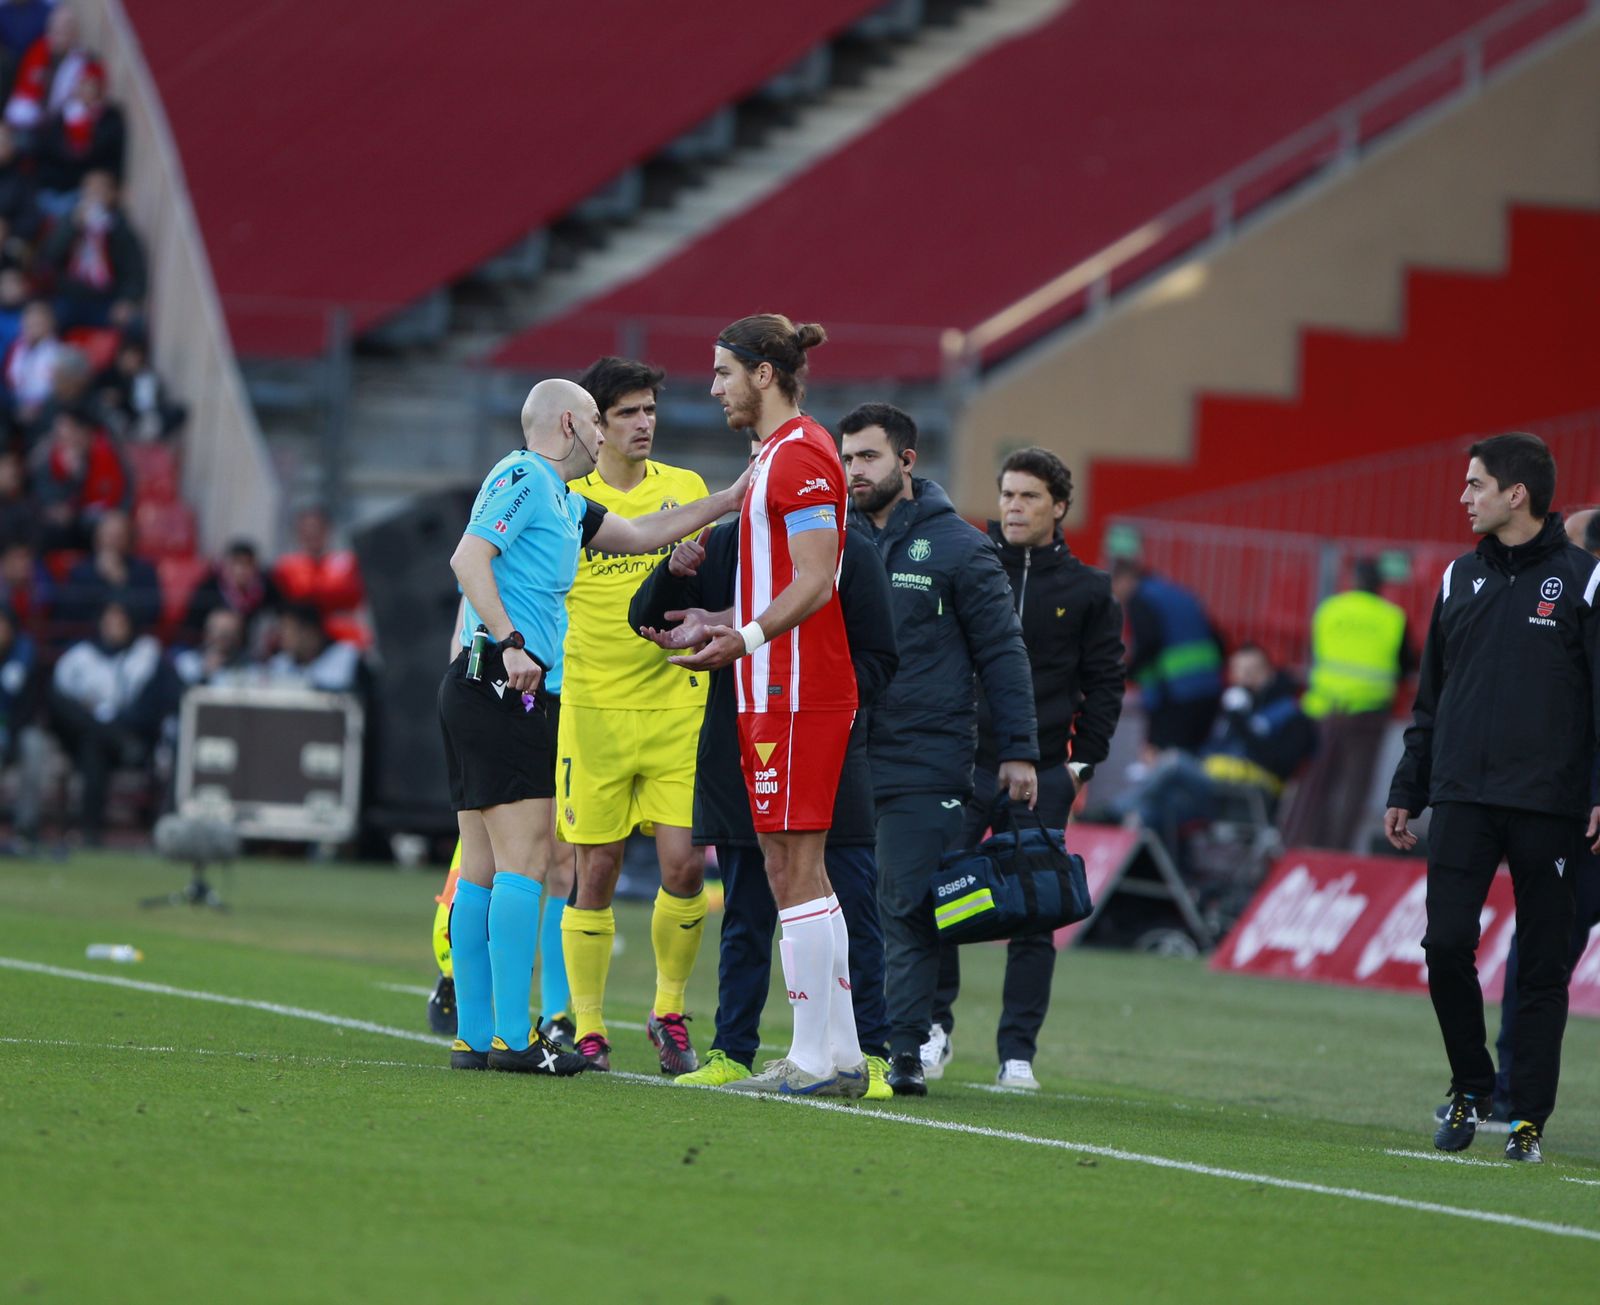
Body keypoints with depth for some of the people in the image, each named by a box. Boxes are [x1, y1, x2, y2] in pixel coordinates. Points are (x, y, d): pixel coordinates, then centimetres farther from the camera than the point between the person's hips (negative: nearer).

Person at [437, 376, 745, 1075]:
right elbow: (468, 558, -18)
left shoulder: (563, 501, 23)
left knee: (484, 867, 8)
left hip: (515, 694, 10)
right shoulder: (522, 478, -7)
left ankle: (474, 1036, 9)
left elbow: (643, 534, 32)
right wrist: (510, 643, -25)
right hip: (500, 685, -10)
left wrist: (732, 498, 29)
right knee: (523, 860, -12)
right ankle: (513, 1037, -15)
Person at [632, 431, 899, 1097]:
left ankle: (869, 1055, 1)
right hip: (738, 762, 3)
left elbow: (878, 661, 1)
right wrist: (673, 572, -12)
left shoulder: (849, 553, 0)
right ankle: (731, 1054, 12)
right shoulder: (719, 547, 9)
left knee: (853, 919, -3)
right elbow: (646, 619, 8)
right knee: (745, 920, 8)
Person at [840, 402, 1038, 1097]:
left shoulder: (958, 549, 0)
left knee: (910, 911, -5)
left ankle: (905, 1049, -2)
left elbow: (1003, 654, 0)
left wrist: (1018, 751, -4)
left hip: (924, 765, -4)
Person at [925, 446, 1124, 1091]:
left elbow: (1105, 684, 10)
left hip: (1040, 777, 0)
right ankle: (933, 1026, 10)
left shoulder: (1088, 590, 6)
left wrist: (1082, 762, 2)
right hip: (960, 768, 0)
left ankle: (1018, 1053, 5)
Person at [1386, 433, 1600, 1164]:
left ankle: (1528, 1117, 6)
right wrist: (1407, 791, 15)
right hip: (1462, 799, 4)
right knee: (1446, 944, -6)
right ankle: (1471, 1089, 12)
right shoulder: (1462, 578, 13)